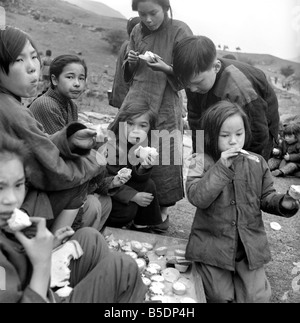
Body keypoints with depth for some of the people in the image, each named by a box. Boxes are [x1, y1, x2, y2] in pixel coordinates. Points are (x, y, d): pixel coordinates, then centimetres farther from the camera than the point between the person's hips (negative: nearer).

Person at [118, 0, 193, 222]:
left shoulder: (180, 32, -6)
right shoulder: (137, 31, 8)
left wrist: (166, 68, -24)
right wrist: (131, 62, -6)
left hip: (165, 106, -4)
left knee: (163, 157, -2)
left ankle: (163, 210, 18)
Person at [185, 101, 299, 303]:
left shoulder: (257, 163, 0)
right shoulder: (202, 162, -9)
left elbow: (265, 197, 9)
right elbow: (197, 198, -22)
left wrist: (282, 203, -13)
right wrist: (221, 167, -26)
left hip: (250, 246, 2)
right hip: (213, 246, -2)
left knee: (255, 297, 5)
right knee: (220, 297, 7)